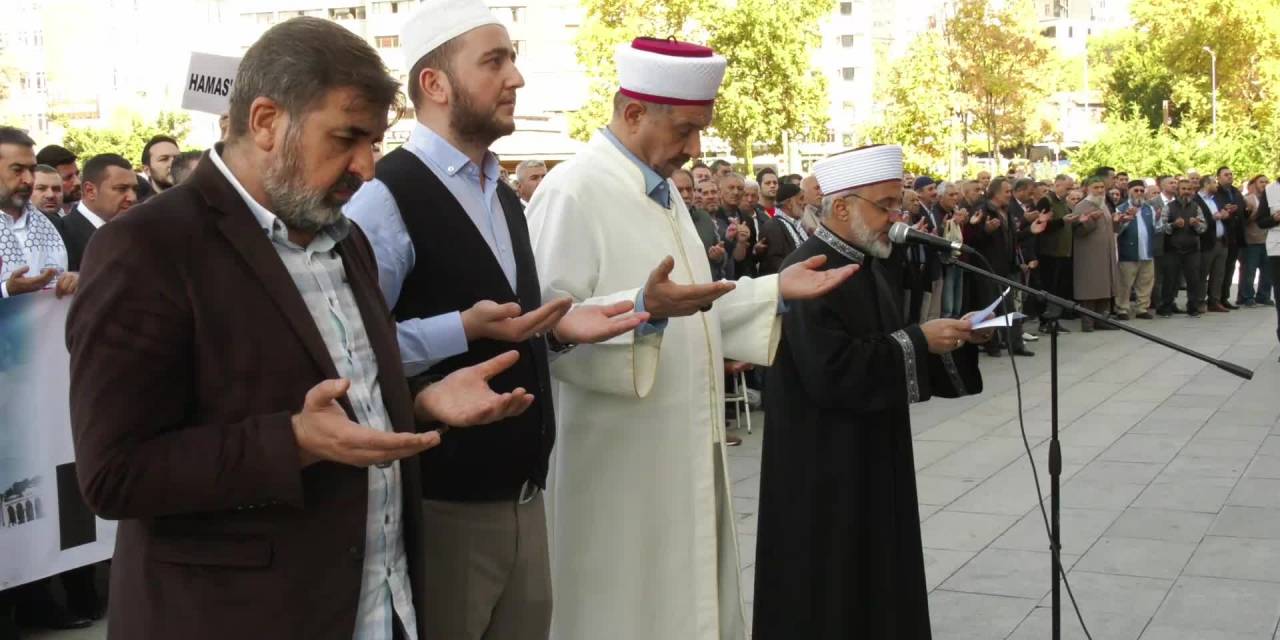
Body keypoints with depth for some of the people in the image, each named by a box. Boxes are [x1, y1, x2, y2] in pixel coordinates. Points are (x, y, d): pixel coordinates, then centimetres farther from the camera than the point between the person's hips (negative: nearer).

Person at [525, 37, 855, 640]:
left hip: (680, 453, 9)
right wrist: (642, 309, -35)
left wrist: (775, 290, 8)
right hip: (620, 465, -9)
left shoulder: (661, 190, 13)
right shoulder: (573, 192, -16)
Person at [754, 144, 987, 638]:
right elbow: (833, 374, -28)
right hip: (825, 468, -9)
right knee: (831, 592, 2)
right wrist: (919, 342, -21)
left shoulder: (871, 263, 9)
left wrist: (952, 338, 0)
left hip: (872, 454, 9)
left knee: (876, 580, 16)